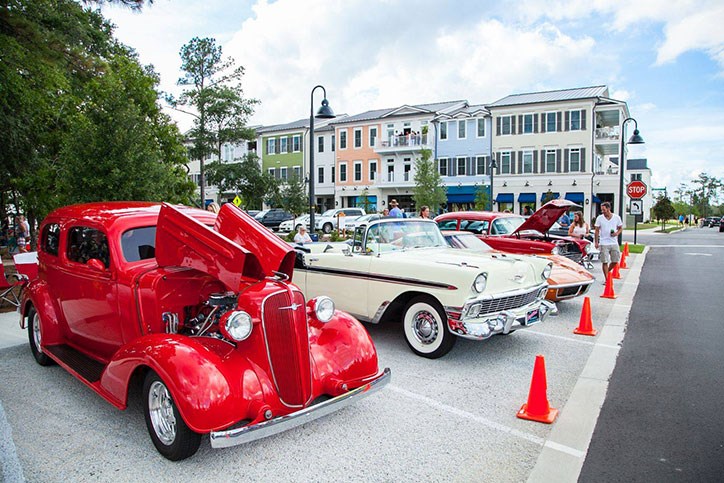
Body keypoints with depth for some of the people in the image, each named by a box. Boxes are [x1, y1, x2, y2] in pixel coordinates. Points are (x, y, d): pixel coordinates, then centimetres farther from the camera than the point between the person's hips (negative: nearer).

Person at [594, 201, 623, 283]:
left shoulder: (617, 217, 3)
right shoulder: (599, 218, -1)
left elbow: (620, 228, 14)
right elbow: (597, 231, 3)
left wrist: (617, 233, -8)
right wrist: (596, 242, -3)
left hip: (614, 243, 2)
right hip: (604, 243, -2)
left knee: (615, 261, 5)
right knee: (605, 261, -3)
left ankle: (607, 272, 30)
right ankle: (606, 278, 5)